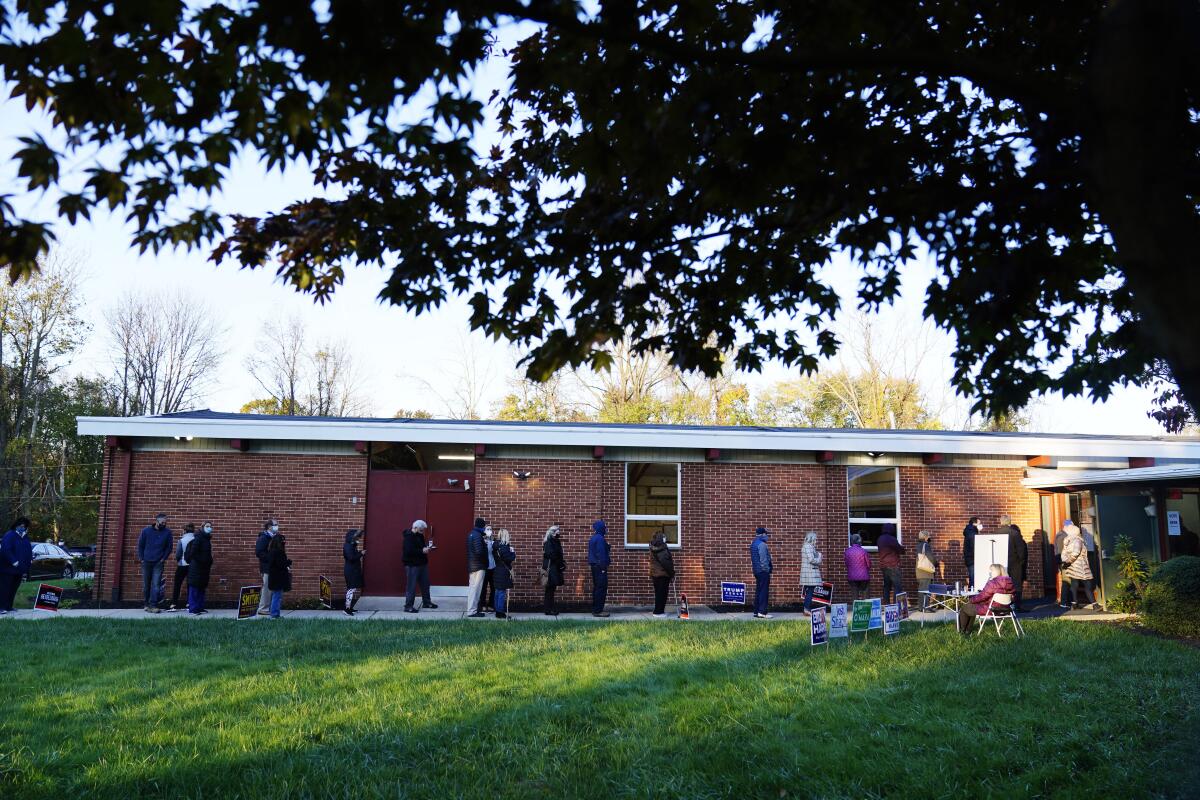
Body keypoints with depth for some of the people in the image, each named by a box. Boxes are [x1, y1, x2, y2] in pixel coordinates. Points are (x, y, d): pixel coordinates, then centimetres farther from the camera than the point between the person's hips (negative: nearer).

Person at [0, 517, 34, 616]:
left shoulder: (25, 537, 13)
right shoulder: (9, 535, -12)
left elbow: (28, 550, 22)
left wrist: (29, 561, 7)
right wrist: (14, 562, -24)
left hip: (19, 570, 8)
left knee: (13, 589, 12)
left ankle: (8, 607, 19)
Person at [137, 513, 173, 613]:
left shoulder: (167, 532, -2)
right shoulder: (146, 530, -2)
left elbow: (169, 547, 6)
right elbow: (140, 545, 6)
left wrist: (164, 558, -2)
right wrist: (141, 558, 1)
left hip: (159, 563, -1)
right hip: (146, 562, 1)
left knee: (156, 584, -9)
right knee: (146, 585, 8)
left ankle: (153, 605, -9)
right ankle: (146, 604, 19)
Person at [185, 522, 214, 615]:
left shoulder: (207, 539, 14)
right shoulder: (198, 538, -12)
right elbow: (193, 552, -19)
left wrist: (209, 565, 13)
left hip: (204, 568, 9)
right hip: (196, 568, -9)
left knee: (202, 588, 13)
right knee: (194, 588, -5)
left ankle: (200, 607, 19)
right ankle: (193, 609, -3)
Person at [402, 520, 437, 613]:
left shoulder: (420, 535, 11)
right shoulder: (408, 537, -17)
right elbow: (408, 551, -27)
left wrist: (427, 547, 4)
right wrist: (422, 551, -25)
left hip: (422, 563, 9)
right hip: (412, 565, -9)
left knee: (425, 584, 15)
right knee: (411, 586, -4)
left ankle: (426, 602, 28)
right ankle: (408, 606, 3)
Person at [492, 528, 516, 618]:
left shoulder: (496, 544, 7)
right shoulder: (504, 546, -20)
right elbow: (510, 558, -24)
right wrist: (513, 553, -4)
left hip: (497, 570, 9)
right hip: (504, 571, -9)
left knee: (498, 591, 15)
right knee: (502, 592, -4)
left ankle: (498, 611, 23)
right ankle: (500, 613, 0)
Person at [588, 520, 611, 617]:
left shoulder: (593, 538, 15)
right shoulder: (600, 539, -16)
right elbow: (601, 554, -20)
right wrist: (603, 568, -19)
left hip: (594, 566, 10)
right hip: (600, 566, -10)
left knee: (596, 587, 15)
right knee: (602, 588, -6)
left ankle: (595, 609, 19)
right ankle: (598, 610, -6)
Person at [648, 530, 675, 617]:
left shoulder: (653, 549, 12)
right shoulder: (661, 550, -18)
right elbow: (665, 562, -20)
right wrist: (672, 572, -11)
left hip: (655, 574, 9)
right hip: (662, 574, -9)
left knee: (659, 593, 16)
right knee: (662, 593, -3)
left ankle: (659, 611, 22)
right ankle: (658, 612, 0)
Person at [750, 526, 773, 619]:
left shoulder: (754, 543, 15)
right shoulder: (762, 544, -16)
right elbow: (763, 559, -19)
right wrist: (767, 569, -13)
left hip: (756, 570, 10)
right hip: (763, 571, -10)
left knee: (758, 591, 12)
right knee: (764, 591, -7)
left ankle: (756, 611, 15)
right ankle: (762, 612, -8)